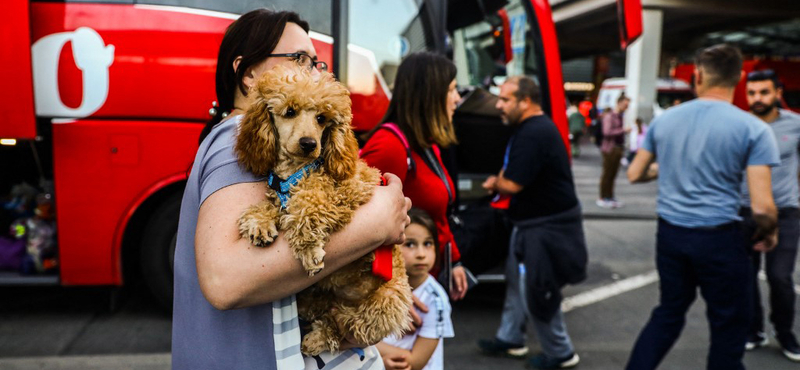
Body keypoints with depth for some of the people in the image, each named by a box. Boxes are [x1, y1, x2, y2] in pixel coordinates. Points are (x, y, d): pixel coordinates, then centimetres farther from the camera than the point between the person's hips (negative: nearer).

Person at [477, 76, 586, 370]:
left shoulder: (533, 134, -25)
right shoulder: (535, 127, 10)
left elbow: (512, 184, -27)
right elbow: (518, 172, 17)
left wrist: (494, 184, -5)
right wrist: (499, 181, -3)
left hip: (546, 226, -11)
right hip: (537, 221, 11)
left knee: (536, 291, 2)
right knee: (517, 281, 20)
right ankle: (510, 339, 35)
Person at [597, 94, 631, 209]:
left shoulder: (620, 116, 14)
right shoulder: (609, 116, -11)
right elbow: (607, 132, -21)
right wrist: (623, 130, -19)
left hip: (618, 148, 8)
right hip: (610, 149, -8)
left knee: (613, 174, 11)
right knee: (607, 174, -2)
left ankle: (610, 197, 18)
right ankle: (602, 199, 5)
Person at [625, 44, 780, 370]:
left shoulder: (663, 120, 1)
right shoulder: (753, 128, -10)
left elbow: (635, 174, 10)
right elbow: (762, 207, -15)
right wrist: (768, 233, 6)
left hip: (670, 233, 4)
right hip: (719, 238, -4)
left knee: (668, 313, 21)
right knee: (729, 328, 14)